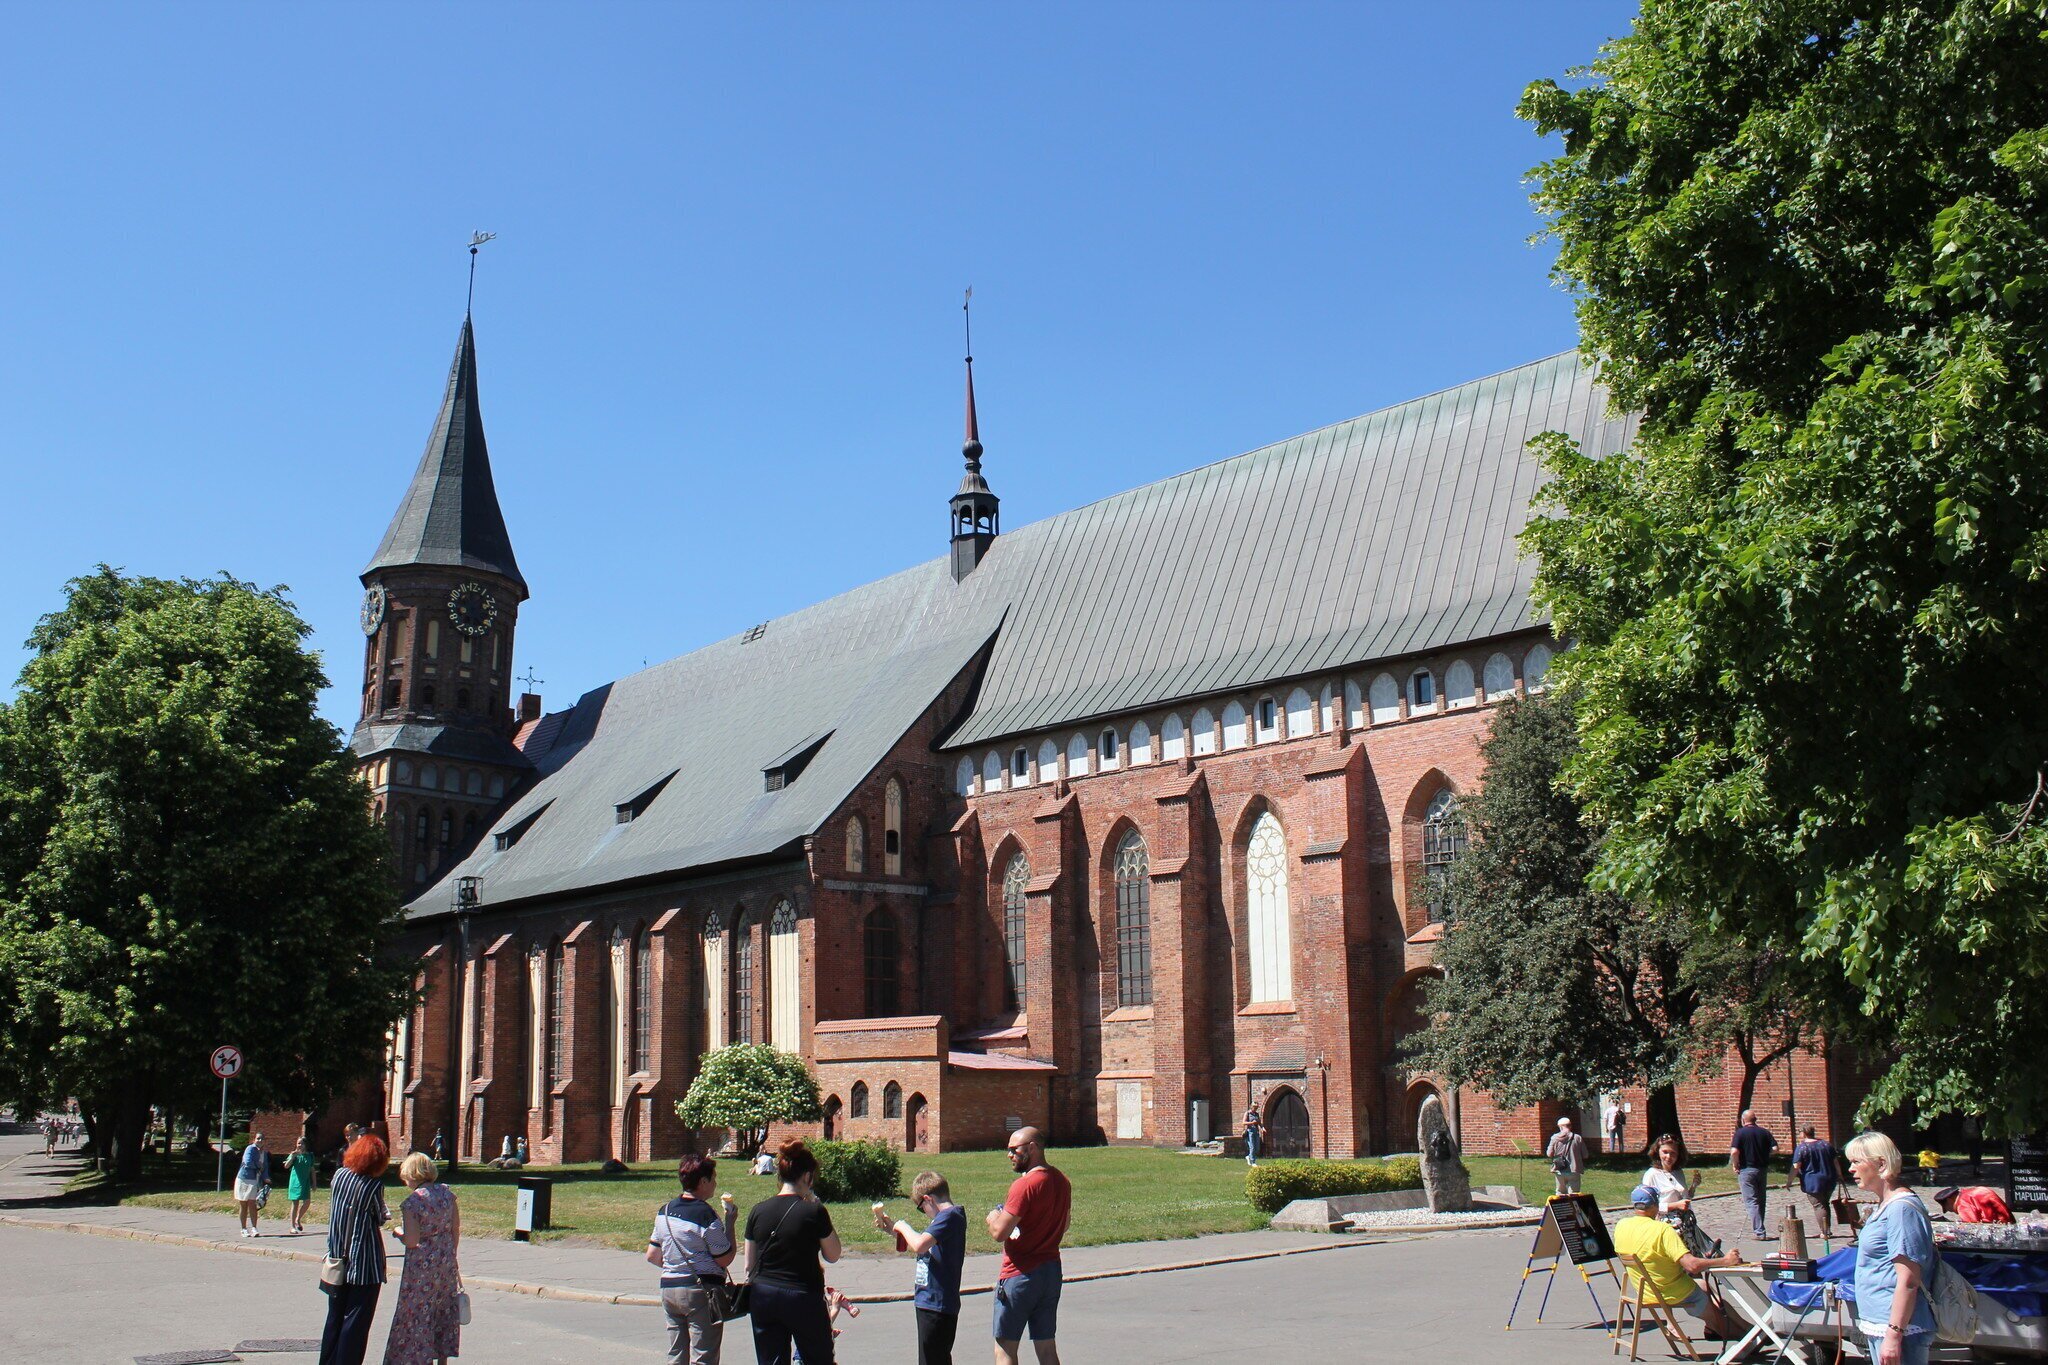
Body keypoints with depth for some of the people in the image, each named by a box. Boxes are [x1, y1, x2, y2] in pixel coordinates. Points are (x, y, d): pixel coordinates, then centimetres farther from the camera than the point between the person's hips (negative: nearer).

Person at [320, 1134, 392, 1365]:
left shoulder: (339, 1175, 0)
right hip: (364, 1263, -6)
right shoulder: (374, 1185, -15)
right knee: (356, 1320, 2)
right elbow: (380, 1219, -3)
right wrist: (386, 1214, 18)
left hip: (338, 1259, 6)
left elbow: (332, 1209, 11)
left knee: (335, 1317, 17)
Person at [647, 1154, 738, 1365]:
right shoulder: (706, 1215, -15)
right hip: (702, 1290, -7)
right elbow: (725, 1259, -10)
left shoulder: (665, 1211, 7)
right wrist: (730, 1222, -3)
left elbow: (652, 1256, 11)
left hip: (669, 1288, 7)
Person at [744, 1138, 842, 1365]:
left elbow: (749, 1265, 7)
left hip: (764, 1297, 4)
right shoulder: (814, 1212, -12)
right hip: (803, 1298, -4)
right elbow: (833, 1255, 0)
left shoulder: (758, 1211, 0)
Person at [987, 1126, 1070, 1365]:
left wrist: (992, 1218, -2)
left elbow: (1000, 1233, -22)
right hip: (1052, 1272, 8)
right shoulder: (1061, 1182, 8)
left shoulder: (1024, 1184, -18)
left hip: (1020, 1274, -8)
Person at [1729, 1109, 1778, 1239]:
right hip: (1763, 1169, 5)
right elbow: (1775, 1148, -2)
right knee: (1761, 1199, 18)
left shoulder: (1740, 1133, -8)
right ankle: (1759, 1227, 26)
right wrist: (1764, 1152, 16)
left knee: (1751, 1201, -2)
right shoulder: (1764, 1132, 4)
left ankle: (1759, 1231, -8)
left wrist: (1735, 1165, -5)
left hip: (1747, 1169, -5)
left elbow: (1734, 1151, -20)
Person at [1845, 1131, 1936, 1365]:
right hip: (1878, 1326, 10)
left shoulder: (1901, 1208, -18)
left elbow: (1908, 1280, -22)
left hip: (1898, 1328, -10)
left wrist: (1894, 1335, -23)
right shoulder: (1885, 1205, 14)